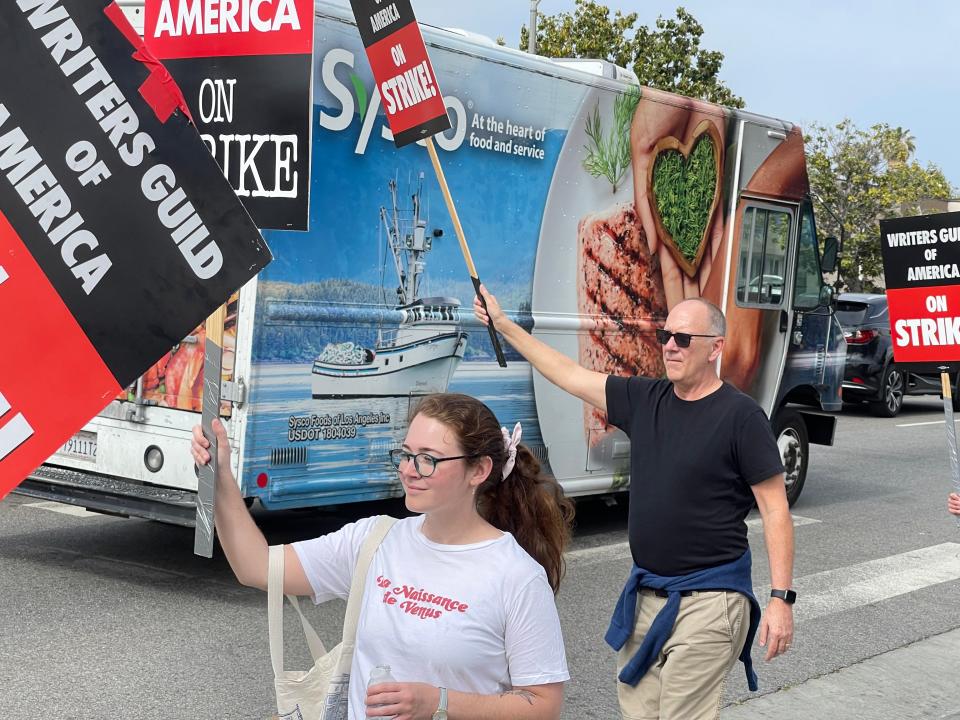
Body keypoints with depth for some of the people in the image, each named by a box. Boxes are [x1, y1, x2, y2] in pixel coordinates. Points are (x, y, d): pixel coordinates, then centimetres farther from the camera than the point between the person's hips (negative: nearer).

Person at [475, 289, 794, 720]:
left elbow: (775, 510, -9)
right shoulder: (644, 400, 7)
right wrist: (504, 325, 15)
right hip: (644, 595, 6)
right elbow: (569, 376, 14)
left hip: (706, 601, -6)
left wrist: (781, 597, -14)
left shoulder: (740, 416, -9)